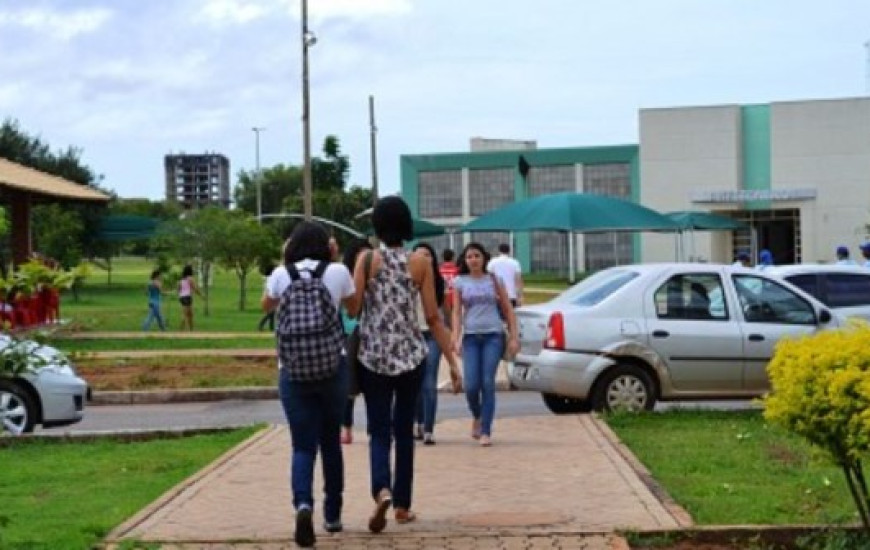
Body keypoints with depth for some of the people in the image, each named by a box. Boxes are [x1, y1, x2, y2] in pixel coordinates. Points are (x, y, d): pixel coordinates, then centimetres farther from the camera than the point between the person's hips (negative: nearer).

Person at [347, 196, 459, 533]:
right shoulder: (420, 262, -2)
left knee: (379, 431, 4)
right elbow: (433, 317, -2)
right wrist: (451, 359, 2)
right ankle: (402, 505, 18)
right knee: (404, 430, 14)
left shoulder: (367, 260, -5)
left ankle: (382, 491, -21)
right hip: (411, 355, 1)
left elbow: (352, 309, -11)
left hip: (373, 355, -1)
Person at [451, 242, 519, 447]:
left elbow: (508, 310, 9)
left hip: (493, 336, -1)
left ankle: (486, 431, -3)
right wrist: (455, 339, -9)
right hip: (471, 337, 1)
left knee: (488, 383, -9)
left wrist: (514, 337, 3)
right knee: (471, 385, -7)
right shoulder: (460, 282, 8)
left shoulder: (494, 280, 7)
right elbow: (457, 312, 4)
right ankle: (477, 417, 24)